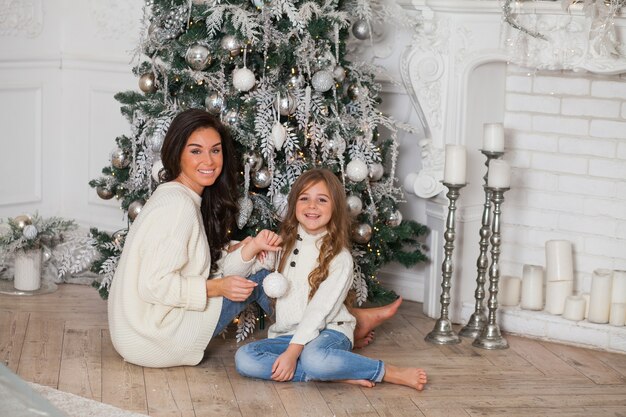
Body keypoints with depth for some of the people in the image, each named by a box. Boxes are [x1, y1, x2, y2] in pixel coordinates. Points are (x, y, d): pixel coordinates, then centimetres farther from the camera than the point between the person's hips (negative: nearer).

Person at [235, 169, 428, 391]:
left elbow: (320, 310, -14)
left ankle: (390, 373, -20)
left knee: (314, 357, -41)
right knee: (243, 358, -24)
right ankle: (339, 374, -24)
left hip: (328, 332, -5)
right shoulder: (284, 244, 10)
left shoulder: (339, 258, -6)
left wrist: (293, 351, -22)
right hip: (286, 334, 6)